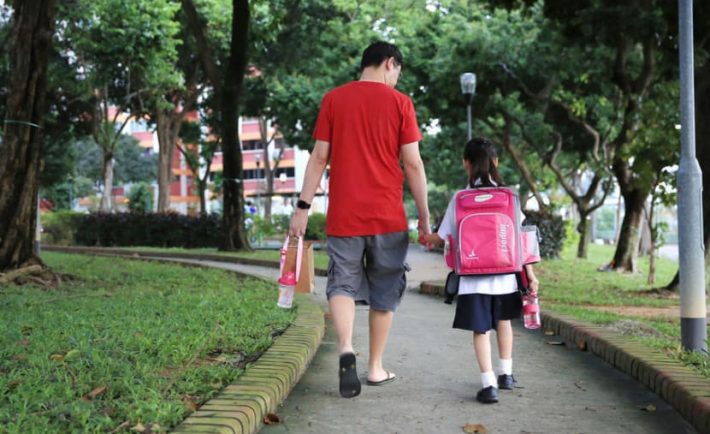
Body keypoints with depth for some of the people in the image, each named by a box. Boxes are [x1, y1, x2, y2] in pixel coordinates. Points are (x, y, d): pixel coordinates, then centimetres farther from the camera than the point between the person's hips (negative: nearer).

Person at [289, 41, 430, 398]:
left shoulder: (333, 99, 5)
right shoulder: (399, 102, -1)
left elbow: (319, 158, 3)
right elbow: (412, 164, -2)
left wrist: (303, 206, 7)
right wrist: (424, 216, 4)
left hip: (344, 215, 1)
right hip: (388, 217, -1)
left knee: (343, 283, 6)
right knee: (384, 292, 12)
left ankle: (346, 349, -19)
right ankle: (376, 367, 19)